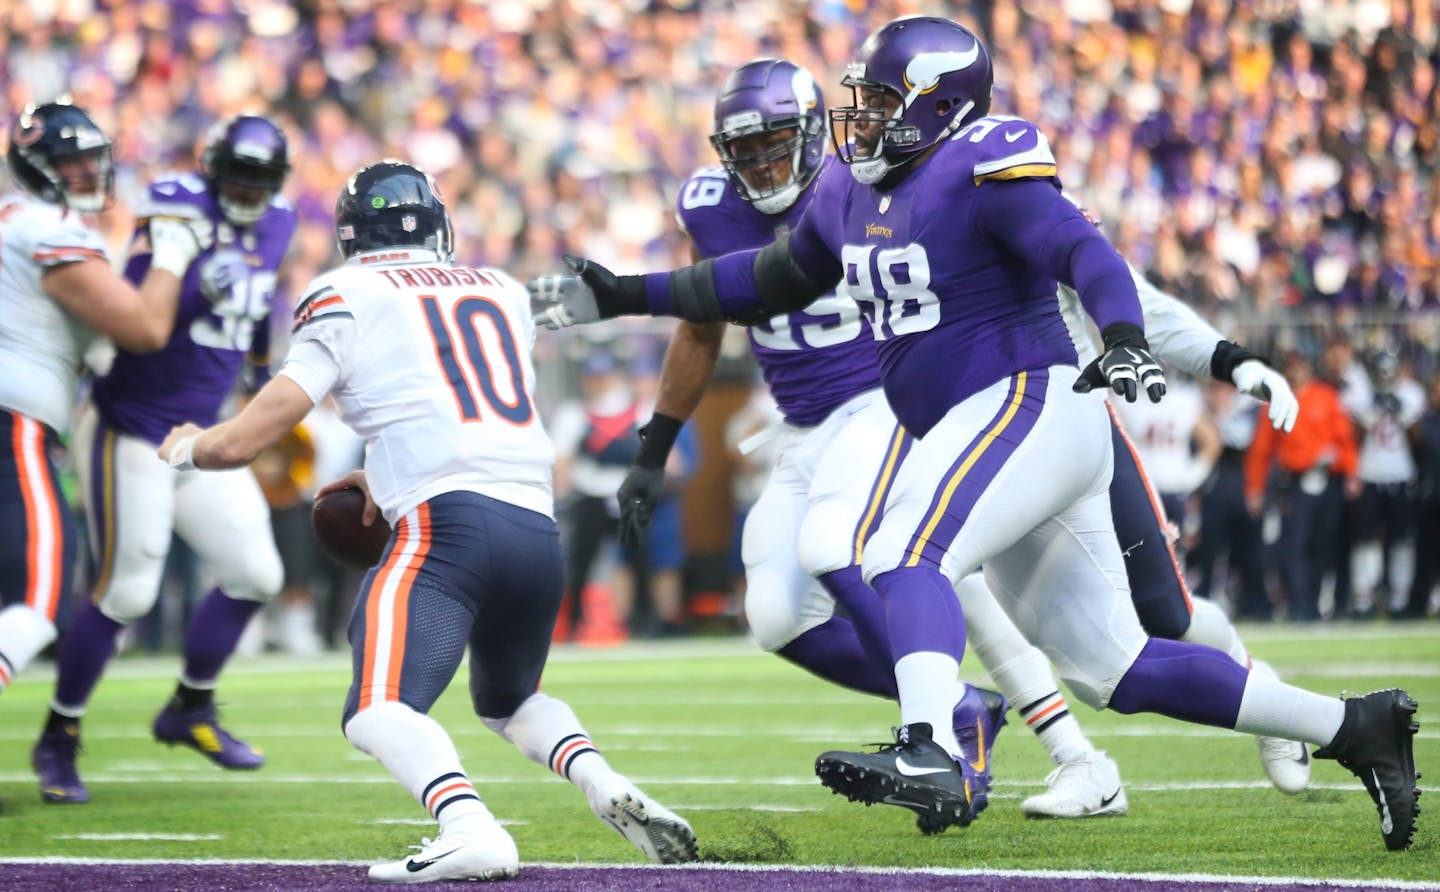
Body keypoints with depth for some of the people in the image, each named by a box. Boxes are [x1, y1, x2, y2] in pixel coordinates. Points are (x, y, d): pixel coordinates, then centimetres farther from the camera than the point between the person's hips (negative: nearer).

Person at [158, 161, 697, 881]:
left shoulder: (344, 298, 8)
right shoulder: (503, 292, 24)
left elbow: (241, 442, 7)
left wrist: (184, 448, 28)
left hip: (446, 524, -6)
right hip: (539, 532, 6)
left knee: (378, 714, -15)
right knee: (509, 702, 29)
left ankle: (470, 830, -43)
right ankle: (608, 788, 2)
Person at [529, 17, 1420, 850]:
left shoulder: (980, 169, -13)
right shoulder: (855, 192, 13)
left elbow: (1085, 252, -24)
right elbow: (769, 280, 25)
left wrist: (1125, 339, -43)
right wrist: (627, 296, 24)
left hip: (1030, 405, -9)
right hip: (976, 431, 9)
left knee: (905, 556, -28)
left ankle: (930, 758, -44)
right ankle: (1353, 729, 14)